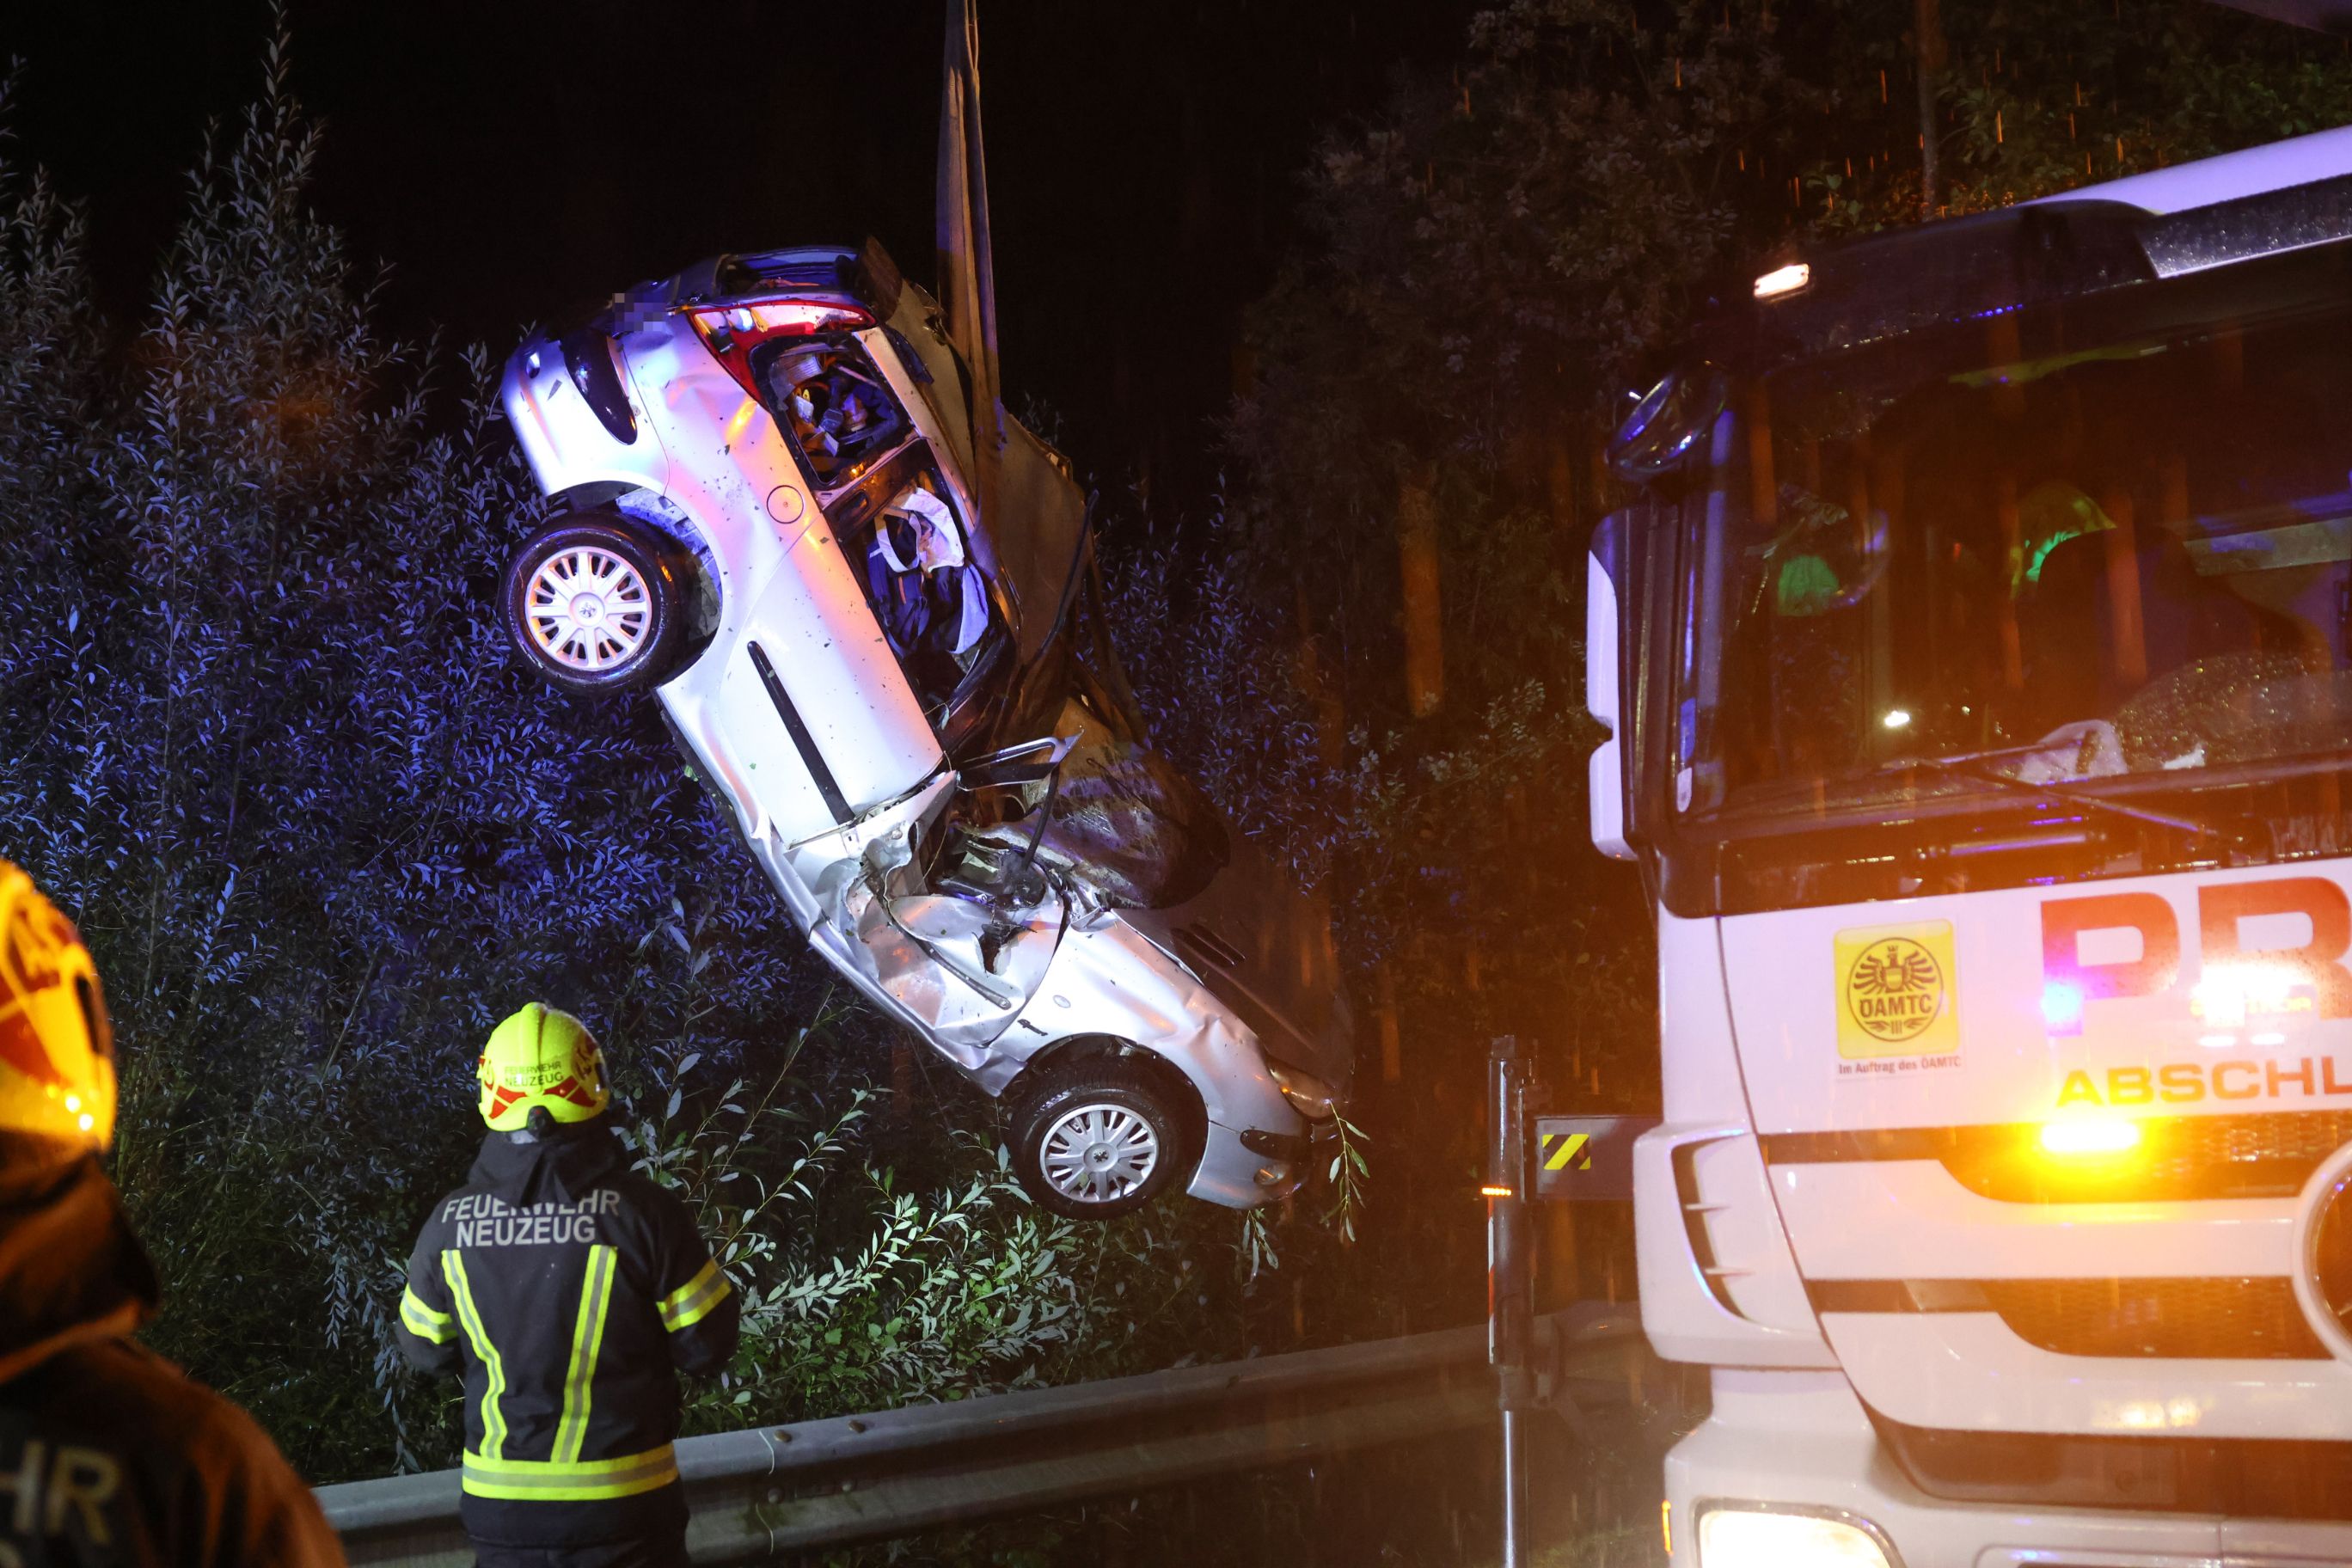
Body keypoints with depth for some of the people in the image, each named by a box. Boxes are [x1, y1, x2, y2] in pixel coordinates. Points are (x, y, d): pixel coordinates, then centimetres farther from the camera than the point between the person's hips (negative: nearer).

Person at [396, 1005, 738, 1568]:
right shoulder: (643, 1211, -17)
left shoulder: (449, 1223, -9)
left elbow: (427, 1351, 6)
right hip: (622, 1506, -2)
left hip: (499, 1507, 3)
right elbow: (708, 1344, -9)